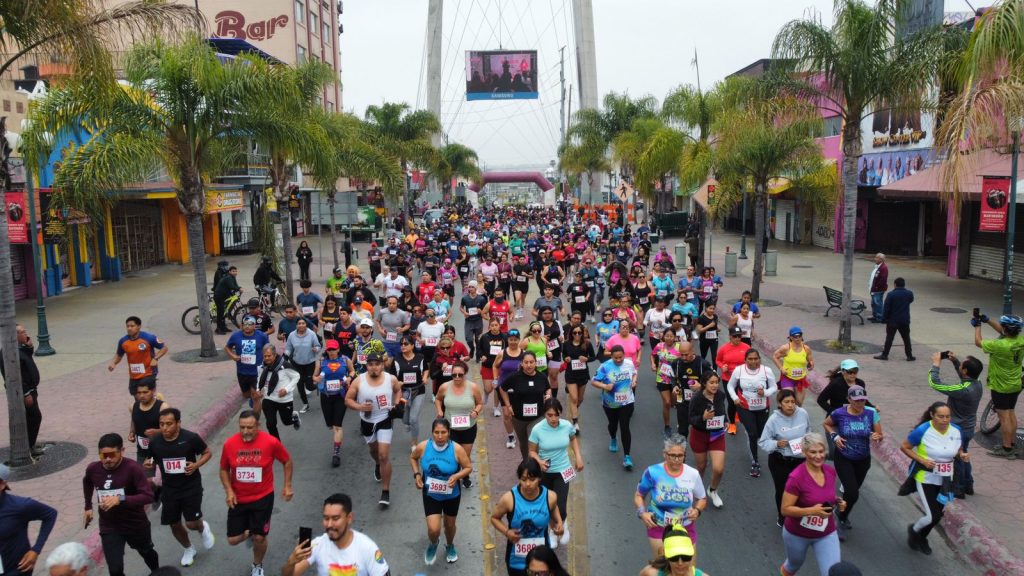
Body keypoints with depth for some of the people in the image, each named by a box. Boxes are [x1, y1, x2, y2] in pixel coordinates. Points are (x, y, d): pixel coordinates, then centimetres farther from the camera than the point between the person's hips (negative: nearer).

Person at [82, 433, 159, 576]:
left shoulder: (133, 468, -27)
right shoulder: (93, 469, -11)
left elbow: (148, 496, -32)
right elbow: (87, 483, 15)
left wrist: (120, 499, -42)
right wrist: (88, 507, 19)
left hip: (136, 524, -2)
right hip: (109, 527, 2)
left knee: (146, 552, 25)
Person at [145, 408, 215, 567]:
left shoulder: (191, 438, -19)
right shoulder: (154, 443, -9)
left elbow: (207, 453, -4)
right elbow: (154, 461, 11)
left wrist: (196, 465, -22)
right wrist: (149, 464, -13)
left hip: (191, 487, -4)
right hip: (169, 489, 4)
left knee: (192, 524, -7)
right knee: (174, 525, 12)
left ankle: (203, 528, 32)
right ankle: (189, 549, 41)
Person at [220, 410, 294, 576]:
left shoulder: (271, 442, -19)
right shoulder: (229, 444, -14)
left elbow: (287, 461, -1)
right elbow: (224, 469, 3)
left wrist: (287, 486, -4)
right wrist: (228, 491, -10)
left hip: (263, 498, -2)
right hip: (238, 498, 2)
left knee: (259, 537, 3)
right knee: (233, 540, 3)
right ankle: (249, 534, 40)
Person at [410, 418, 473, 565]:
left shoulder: (457, 449, -22)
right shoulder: (423, 447, -18)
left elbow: (468, 468, -10)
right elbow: (413, 458, 4)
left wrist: (457, 476, -28)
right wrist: (416, 474, -10)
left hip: (452, 495, 0)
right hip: (431, 495, 0)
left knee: (449, 525, 21)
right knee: (433, 529, -10)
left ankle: (449, 546, 55)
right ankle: (433, 544, 28)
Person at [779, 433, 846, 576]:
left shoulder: (830, 471, -9)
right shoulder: (796, 477, -28)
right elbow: (785, 509, -23)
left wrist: (837, 502, -8)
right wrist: (811, 510, -34)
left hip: (826, 534, 3)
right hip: (797, 534, -3)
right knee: (795, 564, 25)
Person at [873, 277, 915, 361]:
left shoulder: (891, 294, -13)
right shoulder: (909, 294, -1)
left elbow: (886, 308, -12)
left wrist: (884, 319, -4)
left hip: (893, 321, -3)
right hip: (905, 321, 3)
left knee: (889, 338, 2)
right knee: (906, 338, 12)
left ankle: (884, 355, 4)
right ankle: (909, 356, 14)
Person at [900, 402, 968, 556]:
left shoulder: (956, 431, -8)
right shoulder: (923, 430, -21)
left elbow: (958, 451, 10)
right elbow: (904, 447, -11)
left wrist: (962, 455, -13)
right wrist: (922, 460, -22)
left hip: (945, 481, 5)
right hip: (926, 479, -5)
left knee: (937, 515, 18)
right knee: (932, 517, -9)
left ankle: (922, 538, 46)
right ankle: (914, 530, 25)